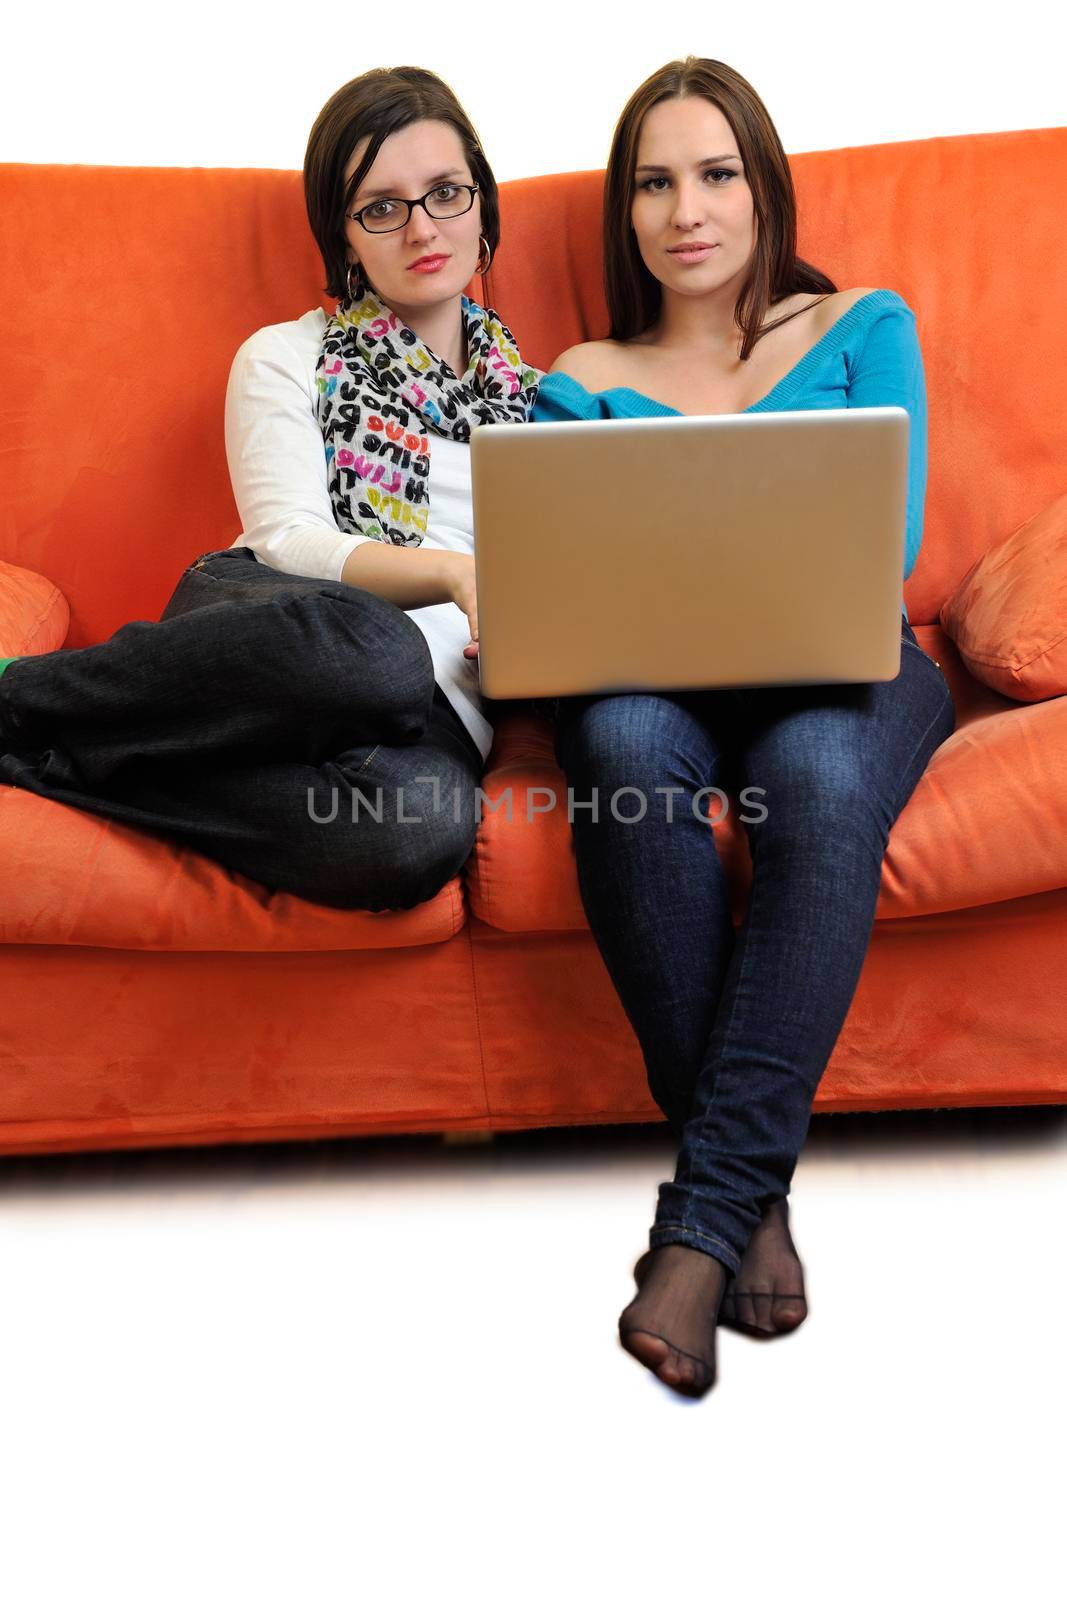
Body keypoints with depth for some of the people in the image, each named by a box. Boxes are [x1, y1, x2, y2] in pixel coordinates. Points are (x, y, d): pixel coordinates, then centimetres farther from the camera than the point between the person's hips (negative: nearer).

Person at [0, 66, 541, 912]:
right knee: (369, 651, -42)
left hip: (436, 710, 2)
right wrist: (451, 571, -19)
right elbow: (289, 539, -2)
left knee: (424, 826, -39)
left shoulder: (536, 392, 22)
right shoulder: (288, 358, 14)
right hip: (265, 625, -2)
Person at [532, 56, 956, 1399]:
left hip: (835, 667, 0)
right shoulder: (583, 381, 20)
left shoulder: (863, 330, 17)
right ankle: (753, 1191, -27)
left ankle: (704, 1213, -33)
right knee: (624, 744, -36)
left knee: (815, 776, -37)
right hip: (646, 673, 1)